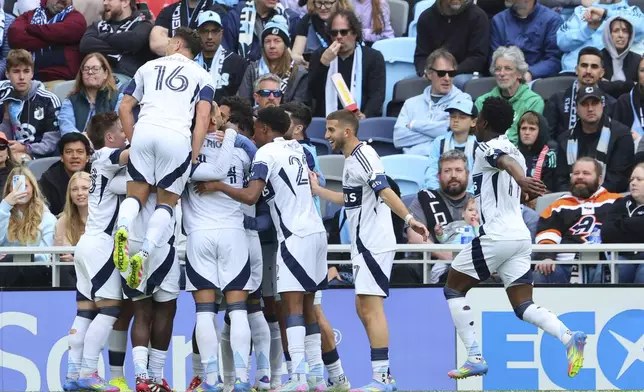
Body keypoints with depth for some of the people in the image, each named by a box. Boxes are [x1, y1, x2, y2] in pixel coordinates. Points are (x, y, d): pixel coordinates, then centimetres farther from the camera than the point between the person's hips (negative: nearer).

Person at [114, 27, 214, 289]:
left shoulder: (150, 66, 26)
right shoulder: (202, 75, 20)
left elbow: (124, 108, 21)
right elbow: (202, 118, 5)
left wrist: (133, 142, 24)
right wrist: (194, 157, 4)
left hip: (144, 130, 1)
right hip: (177, 137, -1)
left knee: (136, 194, 10)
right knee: (166, 201, 9)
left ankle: (123, 228, -23)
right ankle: (144, 254, -13)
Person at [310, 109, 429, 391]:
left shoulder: (363, 156, -14)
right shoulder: (351, 159, 16)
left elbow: (385, 191, -25)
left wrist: (408, 218, -34)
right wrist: (317, 190, 35)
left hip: (374, 243, -11)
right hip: (364, 243, 11)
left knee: (371, 307, -11)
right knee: (363, 307, 12)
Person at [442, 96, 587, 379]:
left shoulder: (487, 148, -5)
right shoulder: (514, 151, 20)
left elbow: (506, 162, -30)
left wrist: (521, 180, -51)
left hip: (496, 236, -8)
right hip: (521, 236, 8)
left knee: (453, 289, 8)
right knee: (524, 307, 4)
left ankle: (475, 358, 0)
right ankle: (569, 337, -22)